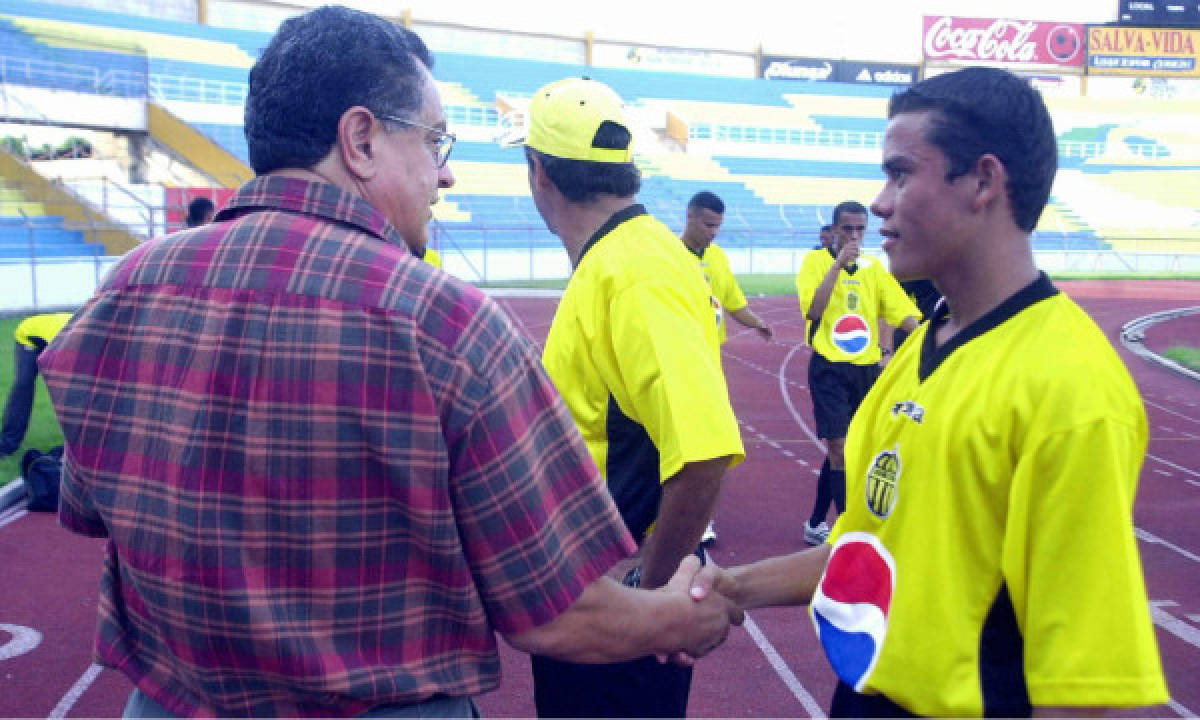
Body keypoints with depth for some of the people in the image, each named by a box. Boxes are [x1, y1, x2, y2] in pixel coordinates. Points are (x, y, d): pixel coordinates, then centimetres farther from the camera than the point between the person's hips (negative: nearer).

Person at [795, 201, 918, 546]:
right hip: (829, 368, -4)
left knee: (838, 449, 13)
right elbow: (813, 310, -19)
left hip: (867, 368, 4)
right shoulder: (815, 261, -3)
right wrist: (839, 263, -20)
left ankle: (816, 523, 27)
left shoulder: (873, 267, 8)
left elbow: (903, 312, 0)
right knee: (839, 447, -9)